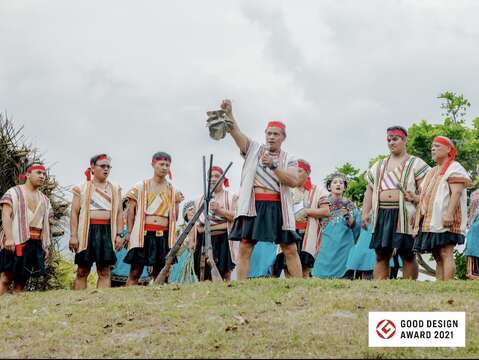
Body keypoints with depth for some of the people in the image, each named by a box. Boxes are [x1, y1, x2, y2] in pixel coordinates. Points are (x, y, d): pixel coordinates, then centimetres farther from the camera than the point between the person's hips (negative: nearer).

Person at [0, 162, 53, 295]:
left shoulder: (45, 200, 22)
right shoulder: (14, 192, 3)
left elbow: (46, 224, 22)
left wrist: (46, 246, 13)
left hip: (36, 243, 6)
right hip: (16, 241, -6)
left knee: (22, 280, 2)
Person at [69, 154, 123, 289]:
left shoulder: (115, 189, 14)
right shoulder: (81, 188, 7)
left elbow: (119, 213, 11)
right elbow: (74, 213, 3)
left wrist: (119, 235, 0)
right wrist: (73, 236, -6)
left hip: (107, 231, 2)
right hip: (87, 231, -2)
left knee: (105, 271, -3)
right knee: (82, 271, 0)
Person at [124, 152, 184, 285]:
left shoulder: (172, 190, 12)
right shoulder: (141, 187, 5)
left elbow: (174, 217, 14)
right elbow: (131, 211, 4)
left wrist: (177, 203, -2)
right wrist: (129, 232, -3)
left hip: (163, 236, 3)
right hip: (144, 233, -3)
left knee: (159, 274, 4)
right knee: (135, 272, -5)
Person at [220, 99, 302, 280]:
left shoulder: (289, 160, 10)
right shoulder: (254, 149, 11)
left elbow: (294, 181, -8)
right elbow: (236, 132, -3)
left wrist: (273, 165, -17)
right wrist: (228, 114, -21)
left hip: (278, 207, 0)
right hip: (253, 206, 0)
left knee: (290, 249, 0)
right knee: (245, 249, -4)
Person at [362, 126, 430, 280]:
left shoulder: (415, 164, 6)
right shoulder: (379, 166, 21)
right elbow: (370, 190, 20)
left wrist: (416, 198, -22)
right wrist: (365, 213, 9)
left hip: (405, 216, -5)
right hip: (382, 215, 5)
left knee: (408, 255, -5)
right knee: (381, 255, 1)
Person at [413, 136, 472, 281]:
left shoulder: (454, 168, -2)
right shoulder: (433, 172, 27)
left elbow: (456, 192, -15)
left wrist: (449, 214, -26)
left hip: (445, 221, -9)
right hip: (431, 222, 9)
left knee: (446, 254, -16)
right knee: (438, 257, 4)